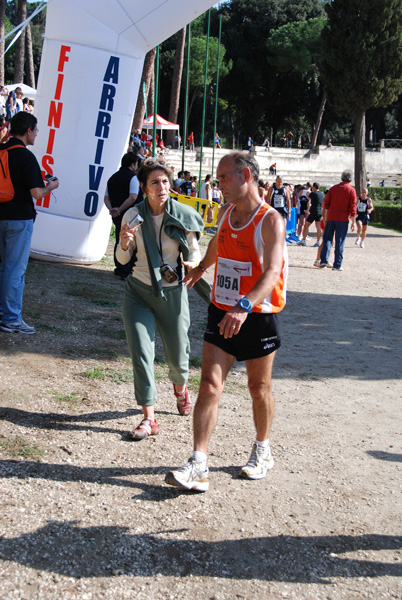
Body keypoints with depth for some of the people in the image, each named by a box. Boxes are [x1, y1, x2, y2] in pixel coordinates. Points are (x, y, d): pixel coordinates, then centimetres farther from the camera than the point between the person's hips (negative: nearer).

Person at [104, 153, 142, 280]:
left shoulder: (112, 178, 13)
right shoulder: (132, 177, -10)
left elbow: (106, 198, 9)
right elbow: (133, 197, -23)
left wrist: (111, 209, -6)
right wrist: (119, 209, -19)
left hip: (117, 216, 7)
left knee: (119, 241, 17)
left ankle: (119, 269, 23)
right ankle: (126, 271, -1)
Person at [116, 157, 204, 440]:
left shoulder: (183, 215, -9)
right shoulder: (133, 215, -7)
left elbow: (195, 249, 3)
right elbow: (123, 259, 1)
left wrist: (194, 262, -20)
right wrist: (125, 244, -21)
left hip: (172, 293, 0)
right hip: (139, 292, 0)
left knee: (177, 357, 10)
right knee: (141, 353, -9)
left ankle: (180, 386, 46)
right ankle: (149, 418, 2)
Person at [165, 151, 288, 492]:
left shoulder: (270, 221, -16)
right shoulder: (225, 213, 5)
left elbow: (272, 272, -29)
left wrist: (244, 306, -45)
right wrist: (200, 270, 46)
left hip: (258, 317, -5)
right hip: (221, 313, 5)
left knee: (259, 388, 11)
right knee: (210, 385, -5)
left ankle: (262, 452, 34)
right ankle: (198, 466, -5)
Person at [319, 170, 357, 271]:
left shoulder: (333, 188, 7)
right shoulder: (351, 190, -2)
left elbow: (326, 204, 8)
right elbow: (352, 208, -6)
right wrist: (353, 222, -3)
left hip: (331, 217, 3)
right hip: (343, 219, -2)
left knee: (327, 239, 12)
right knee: (339, 242, 0)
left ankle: (323, 260, 1)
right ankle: (337, 265, 1)